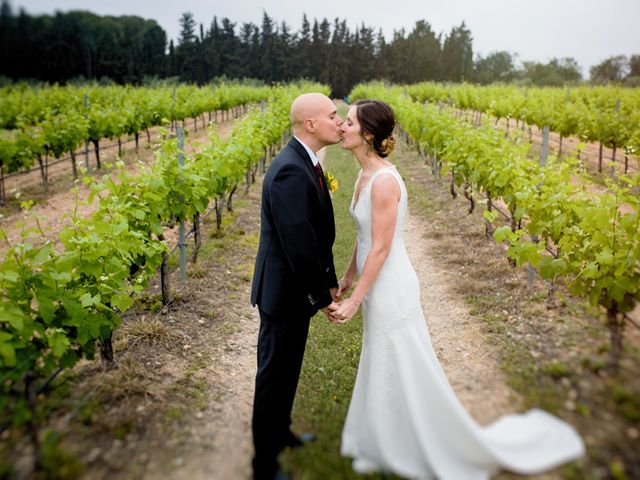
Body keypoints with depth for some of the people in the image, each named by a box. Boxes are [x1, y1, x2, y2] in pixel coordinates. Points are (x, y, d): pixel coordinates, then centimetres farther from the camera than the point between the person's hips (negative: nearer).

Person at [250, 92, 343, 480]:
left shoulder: (304, 162, 6)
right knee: (275, 376, 7)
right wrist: (323, 296, -16)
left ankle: (280, 432, 45)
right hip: (286, 291, -10)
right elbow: (299, 245, -27)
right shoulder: (291, 171, -27)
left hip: (297, 287, 10)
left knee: (288, 370, 25)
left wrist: (329, 281, 12)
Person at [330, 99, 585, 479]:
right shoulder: (367, 175, 5)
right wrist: (349, 277, 19)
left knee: (407, 374, 6)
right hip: (378, 286, 10)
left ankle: (463, 447, 28)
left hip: (390, 290, -10)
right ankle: (393, 444, 42)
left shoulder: (383, 180, -25)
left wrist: (355, 300, -19)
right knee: (385, 371, 22)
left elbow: (381, 248, -23)